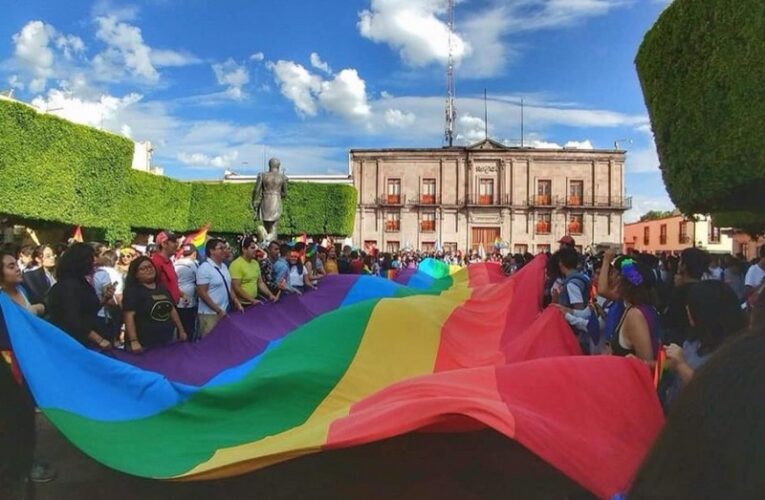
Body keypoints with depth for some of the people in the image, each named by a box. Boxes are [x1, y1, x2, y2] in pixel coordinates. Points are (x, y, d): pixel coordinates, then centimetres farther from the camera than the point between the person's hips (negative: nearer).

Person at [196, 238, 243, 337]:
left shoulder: (223, 266, 10)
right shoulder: (205, 268, -13)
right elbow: (202, 293, -17)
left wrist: (237, 303, 9)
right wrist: (218, 310, -18)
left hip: (224, 312, 7)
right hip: (210, 314, -7)